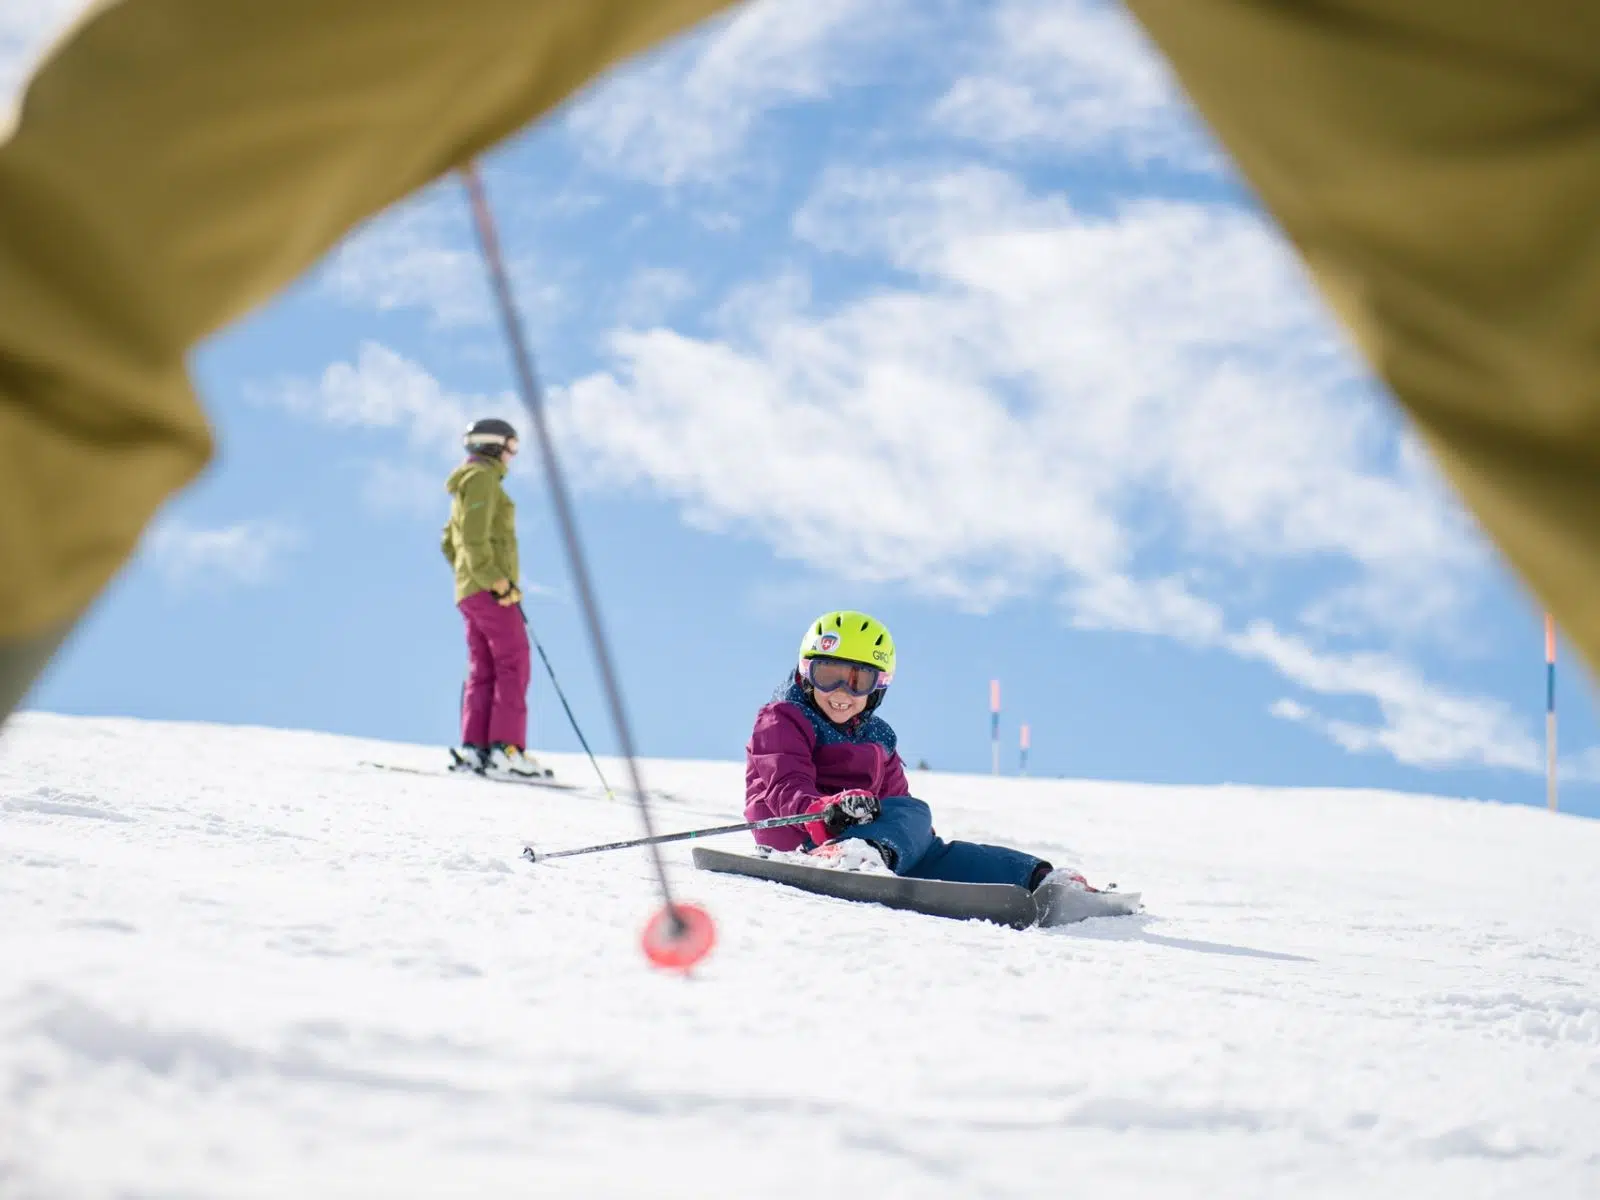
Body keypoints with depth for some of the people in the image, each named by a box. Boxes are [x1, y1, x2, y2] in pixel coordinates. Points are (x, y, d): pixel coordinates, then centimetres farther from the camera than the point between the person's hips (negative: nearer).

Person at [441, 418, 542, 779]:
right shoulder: (482, 478, -7)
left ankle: (473, 748, -4)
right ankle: (506, 748, -19)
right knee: (513, 665, -12)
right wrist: (499, 583, -20)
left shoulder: (467, 487, 24)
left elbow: (450, 545, 28)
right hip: (490, 590, -10)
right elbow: (474, 539, -18)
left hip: (470, 592, 10)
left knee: (483, 670, 4)